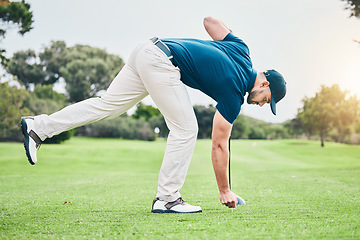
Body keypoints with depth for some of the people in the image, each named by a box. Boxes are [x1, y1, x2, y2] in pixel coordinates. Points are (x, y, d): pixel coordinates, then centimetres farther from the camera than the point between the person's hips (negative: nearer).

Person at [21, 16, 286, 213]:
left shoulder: (241, 50, 12)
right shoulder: (234, 92, -6)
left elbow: (210, 21, 24)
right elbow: (219, 144, -3)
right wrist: (225, 191, 4)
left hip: (146, 51, 9)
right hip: (161, 62, -9)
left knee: (107, 104, 9)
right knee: (185, 129, -5)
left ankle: (39, 126, 10)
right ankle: (167, 198, -2)